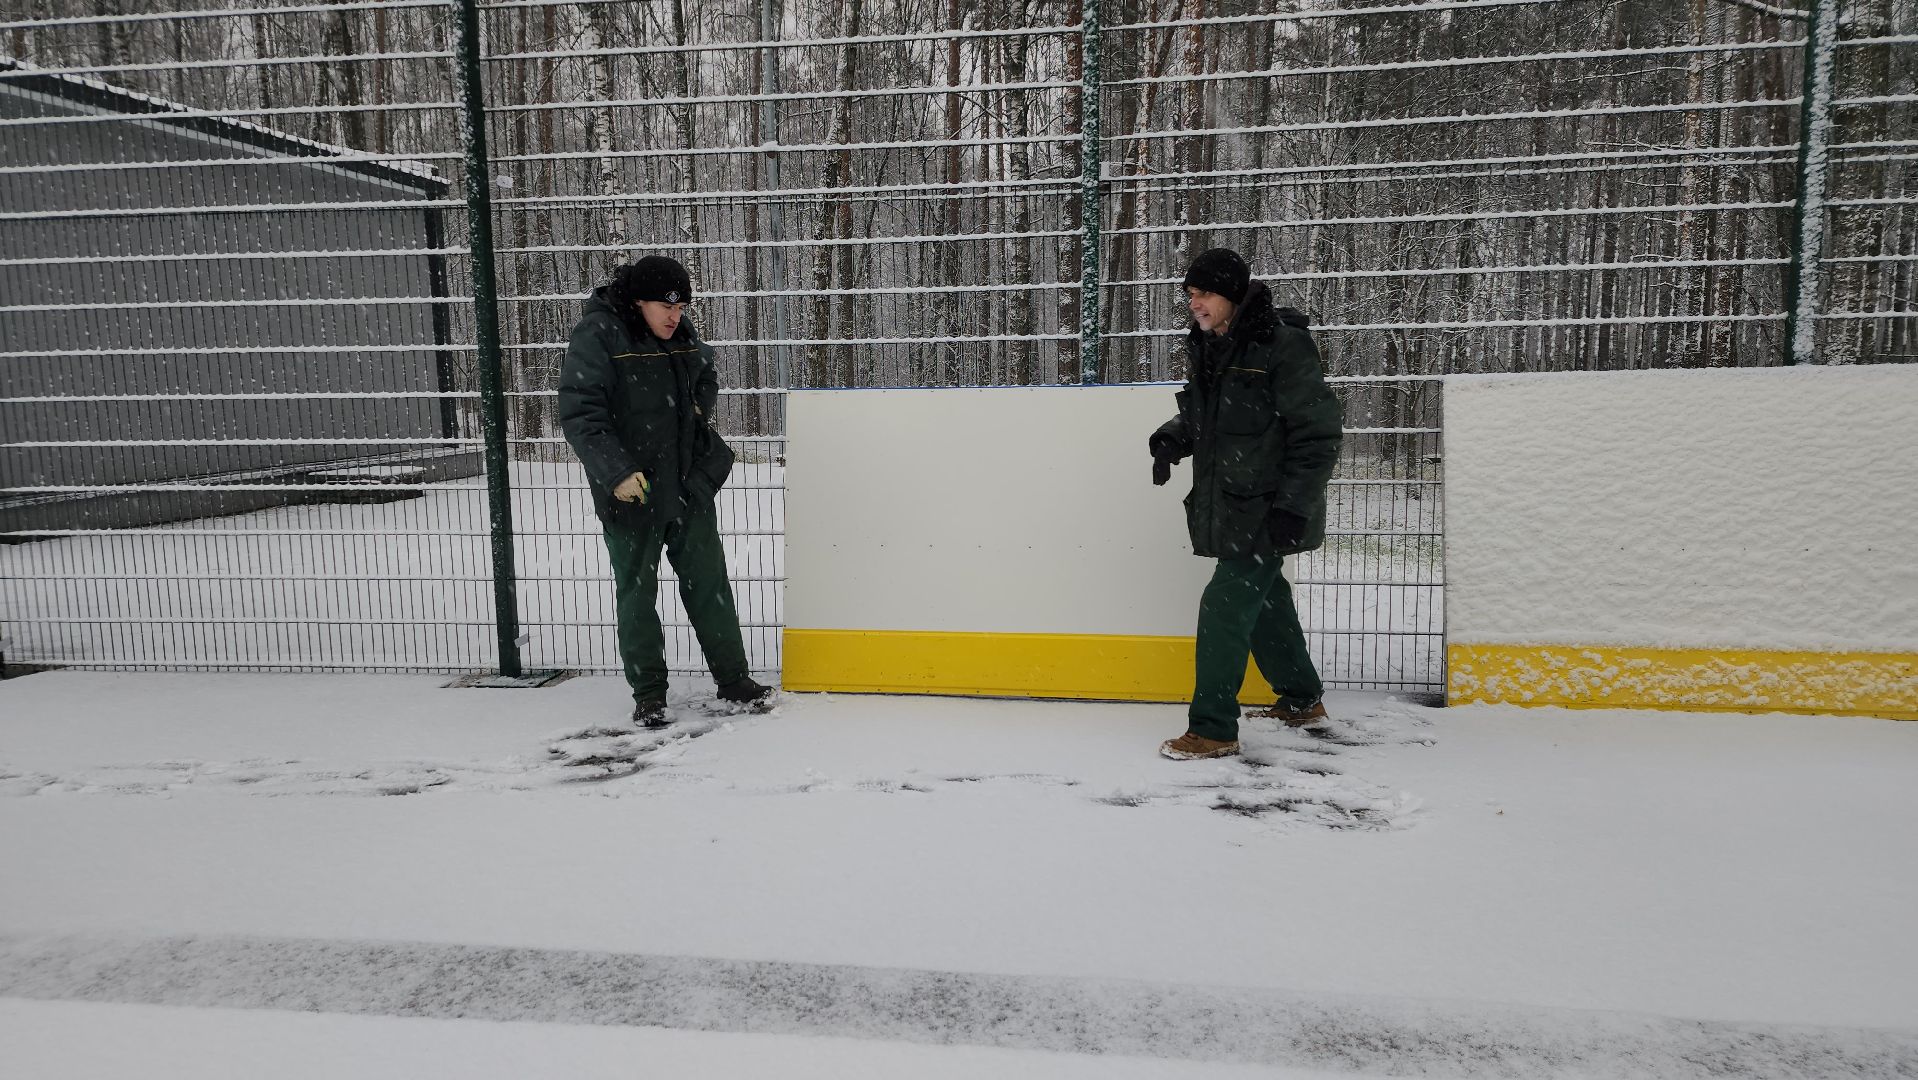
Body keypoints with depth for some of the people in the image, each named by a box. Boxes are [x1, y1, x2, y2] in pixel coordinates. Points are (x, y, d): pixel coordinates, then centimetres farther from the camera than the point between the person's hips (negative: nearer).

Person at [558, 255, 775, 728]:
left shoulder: (683, 334, 6)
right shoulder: (597, 335, -13)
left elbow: (707, 378, 27)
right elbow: (578, 413, -18)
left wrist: (698, 412, 9)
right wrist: (616, 471, -26)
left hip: (690, 484, 5)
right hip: (631, 492, -5)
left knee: (708, 580, 10)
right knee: (637, 592, 5)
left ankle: (733, 679, 22)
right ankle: (648, 694, 18)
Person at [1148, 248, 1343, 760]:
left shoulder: (1283, 346, -17)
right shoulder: (1205, 347, 8)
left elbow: (1320, 431, -17)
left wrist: (1293, 505, -20)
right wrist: (1172, 439, 0)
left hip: (1268, 512, -8)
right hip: (1229, 507, 9)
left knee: (1225, 608, -11)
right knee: (1264, 602, 20)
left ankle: (1212, 730, -2)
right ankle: (1301, 699, 38)